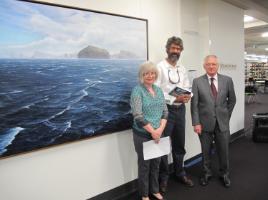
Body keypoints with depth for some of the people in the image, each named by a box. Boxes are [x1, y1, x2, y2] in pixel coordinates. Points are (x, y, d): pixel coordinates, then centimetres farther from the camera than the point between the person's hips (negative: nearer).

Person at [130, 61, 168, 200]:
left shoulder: (158, 90, 7)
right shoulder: (137, 91, -12)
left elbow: (165, 111, 6)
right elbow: (137, 116, -19)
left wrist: (160, 129, -8)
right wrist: (152, 131, -16)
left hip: (158, 133, 6)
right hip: (143, 135, -5)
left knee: (156, 163, 16)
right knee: (144, 164, 9)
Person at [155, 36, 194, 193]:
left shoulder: (182, 69, 11)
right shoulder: (160, 67, -8)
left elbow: (188, 88, 11)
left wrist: (187, 96, -11)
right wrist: (174, 99, -20)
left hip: (180, 109, 6)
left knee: (179, 144, 17)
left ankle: (180, 173, 36)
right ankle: (163, 177, 22)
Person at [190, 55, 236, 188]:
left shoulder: (227, 80, 1)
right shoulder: (197, 81, -4)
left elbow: (232, 100, 11)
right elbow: (194, 104, -6)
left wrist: (226, 116, 10)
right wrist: (196, 123, -11)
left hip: (222, 122, 1)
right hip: (205, 123, -1)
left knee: (223, 150, 11)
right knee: (206, 151, 11)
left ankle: (224, 174, 34)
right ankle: (206, 173, 32)